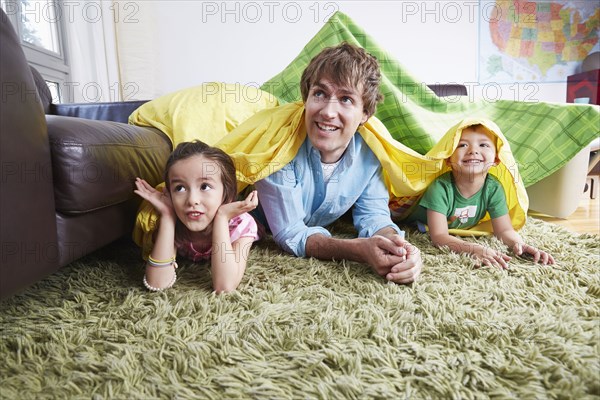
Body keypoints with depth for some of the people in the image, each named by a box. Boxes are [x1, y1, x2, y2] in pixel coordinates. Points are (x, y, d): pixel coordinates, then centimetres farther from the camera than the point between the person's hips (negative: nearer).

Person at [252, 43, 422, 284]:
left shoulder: (370, 151, -22)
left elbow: (372, 215, -15)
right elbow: (290, 234, -33)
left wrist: (397, 246, -38)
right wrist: (360, 250, -49)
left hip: (323, 225, 4)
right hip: (262, 233, -3)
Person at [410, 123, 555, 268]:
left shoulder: (494, 188, -23)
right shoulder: (440, 188, -38)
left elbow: (504, 230, -19)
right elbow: (439, 236, -41)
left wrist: (519, 243, -44)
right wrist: (475, 249, -57)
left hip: (461, 231, 6)